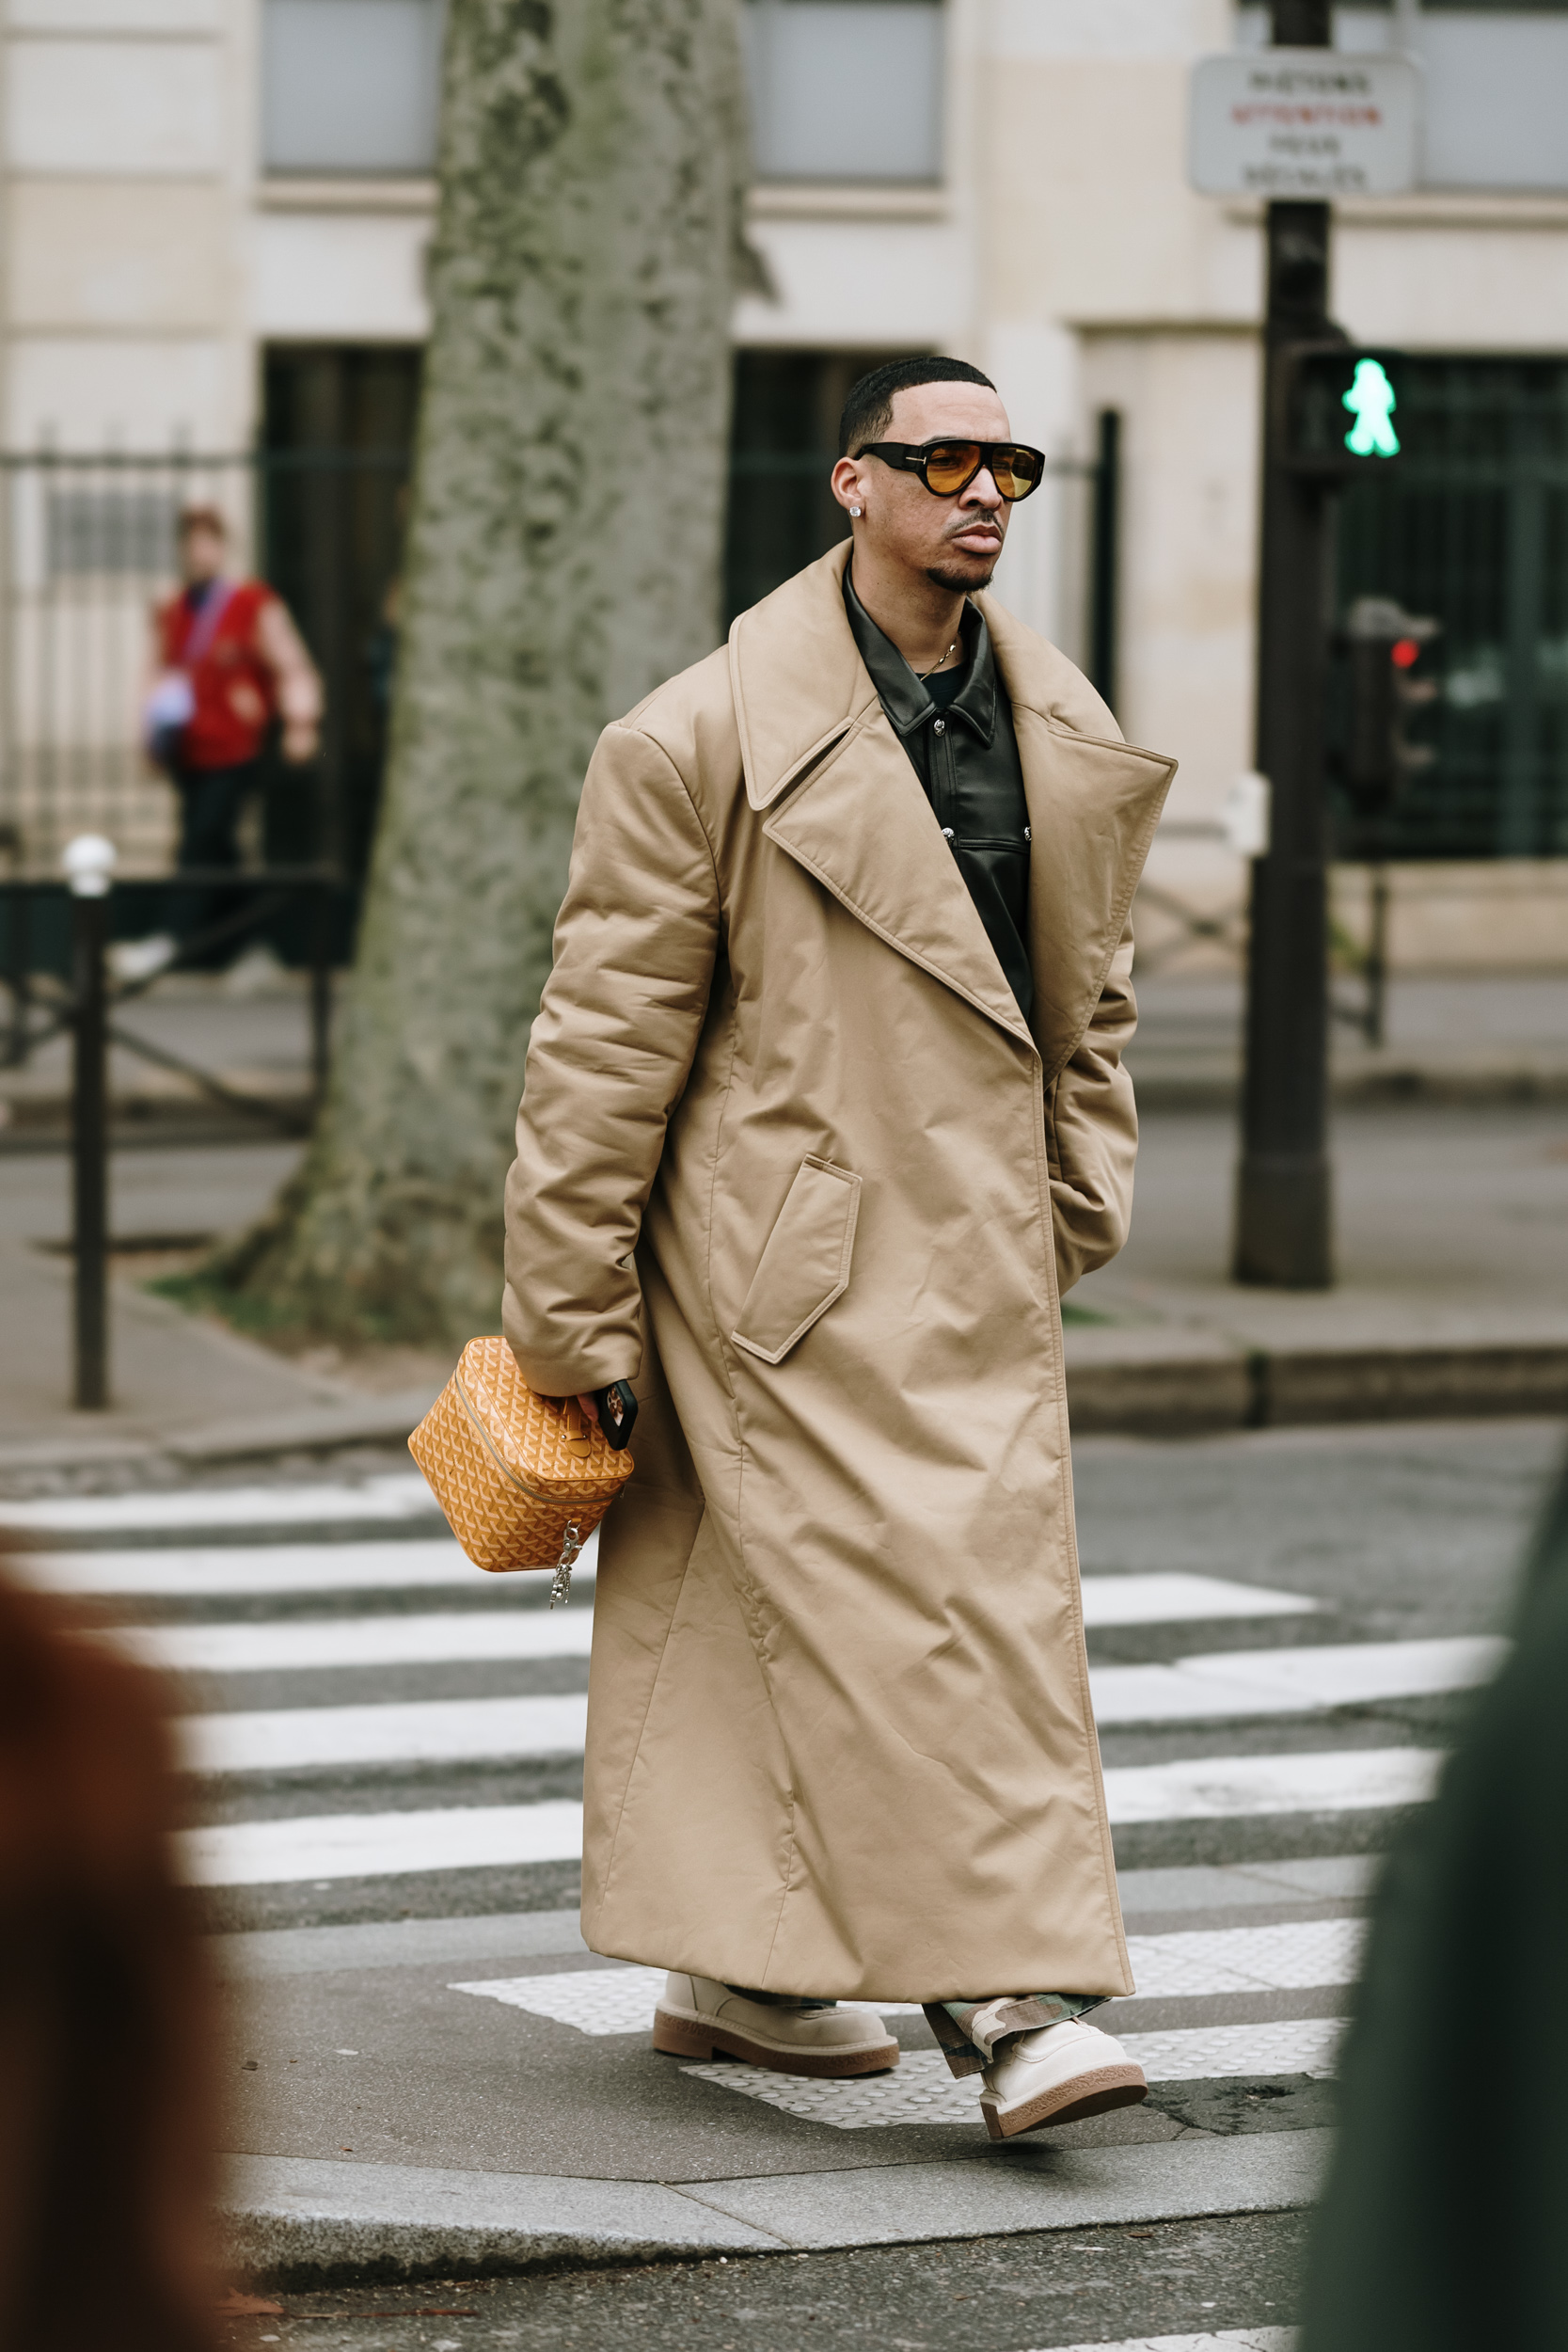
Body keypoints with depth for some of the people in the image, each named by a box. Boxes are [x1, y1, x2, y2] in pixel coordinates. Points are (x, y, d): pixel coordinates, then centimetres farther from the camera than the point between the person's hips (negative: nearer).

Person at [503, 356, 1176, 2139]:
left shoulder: (1069, 744, 9)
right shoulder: (703, 741, -9)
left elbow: (1087, 1000, 22)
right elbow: (605, 1036, -7)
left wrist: (1082, 1197, 15)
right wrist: (567, 1307, -7)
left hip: (977, 1259, 7)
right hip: (784, 1255, -7)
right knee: (902, 1596, -12)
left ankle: (735, 1966, 23)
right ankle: (1002, 2001, -12)